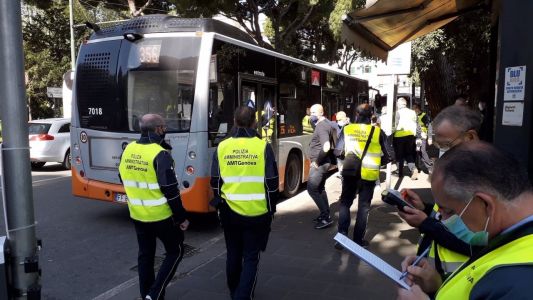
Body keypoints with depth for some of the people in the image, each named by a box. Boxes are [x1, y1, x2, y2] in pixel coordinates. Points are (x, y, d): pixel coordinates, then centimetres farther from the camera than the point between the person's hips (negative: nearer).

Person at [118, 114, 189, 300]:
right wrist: (182, 218, -12)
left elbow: (124, 181, 14)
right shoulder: (160, 155, -21)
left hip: (137, 215, 7)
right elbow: (170, 191, -21)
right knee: (175, 252, 11)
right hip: (161, 216, -6)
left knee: (145, 255, 19)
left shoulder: (128, 150, 2)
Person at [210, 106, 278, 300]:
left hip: (230, 211, 3)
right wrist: (271, 208, 6)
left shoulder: (222, 147, -4)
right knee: (251, 257, 11)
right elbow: (272, 183, -7)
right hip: (257, 212, -3)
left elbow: (215, 182, 2)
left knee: (233, 254, 21)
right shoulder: (263, 146, -10)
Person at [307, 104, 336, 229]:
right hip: (324, 162, 11)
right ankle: (325, 214, 27)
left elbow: (326, 147, -30)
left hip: (319, 163, -11)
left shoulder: (321, 126, -19)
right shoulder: (326, 123, 13)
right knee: (320, 188, 18)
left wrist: (317, 161, -20)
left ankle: (326, 218, -4)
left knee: (312, 189, -9)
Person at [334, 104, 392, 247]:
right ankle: (358, 239, 17)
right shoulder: (378, 132, -3)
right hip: (369, 174, 0)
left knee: (345, 203, 15)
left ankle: (342, 236, 6)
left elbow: (337, 152, 1)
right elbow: (387, 156, 2)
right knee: (363, 206, 12)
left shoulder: (347, 129, -2)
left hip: (350, 172, 1)